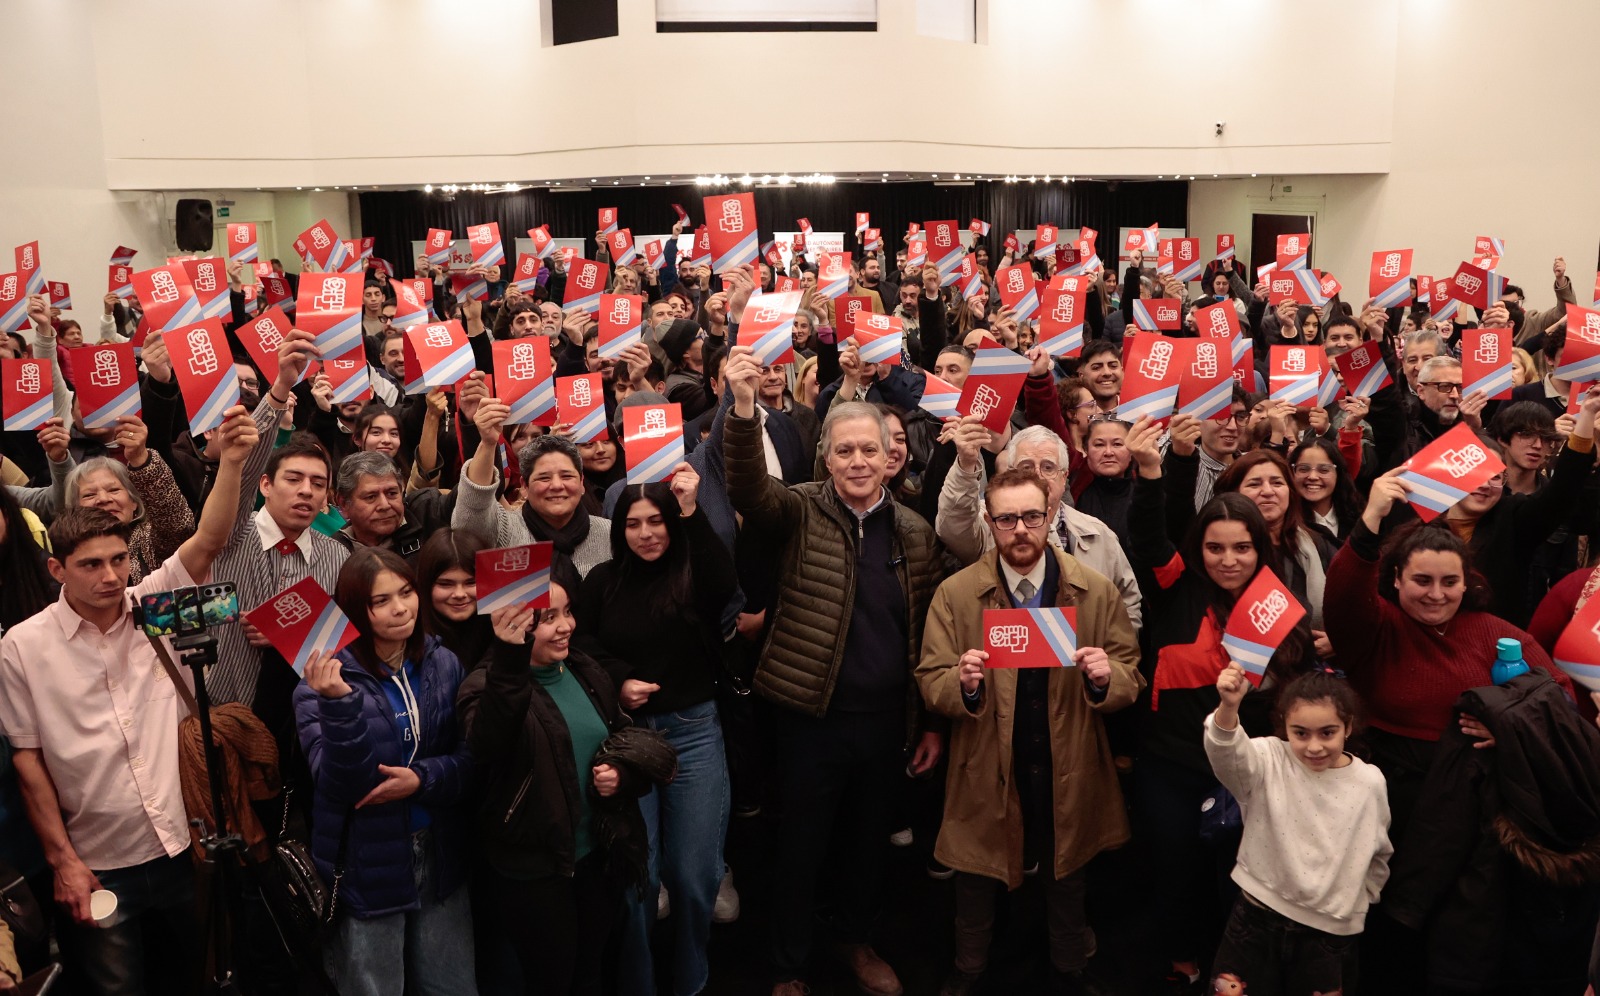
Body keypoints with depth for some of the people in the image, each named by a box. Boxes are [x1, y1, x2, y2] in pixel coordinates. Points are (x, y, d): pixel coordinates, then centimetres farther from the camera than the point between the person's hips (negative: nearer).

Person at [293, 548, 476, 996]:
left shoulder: (443, 664, -1)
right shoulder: (327, 678, -12)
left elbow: (469, 757, 2)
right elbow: (340, 784, -21)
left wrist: (422, 779, -17)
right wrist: (339, 703, -34)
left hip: (440, 857, 4)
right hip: (366, 867, -3)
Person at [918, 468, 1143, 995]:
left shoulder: (1097, 591, -5)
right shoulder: (954, 594, -7)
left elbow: (1131, 677, -2)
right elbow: (930, 681, -6)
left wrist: (1106, 677, -24)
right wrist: (963, 684, -28)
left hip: (1069, 774, 1)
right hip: (987, 773, -1)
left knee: (1067, 886, 21)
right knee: (976, 886, 18)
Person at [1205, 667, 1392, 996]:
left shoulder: (1370, 782, -4)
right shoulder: (1270, 762, -12)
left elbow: (1379, 853, 14)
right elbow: (1227, 753, -35)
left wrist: (1360, 899, 15)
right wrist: (1228, 708, -53)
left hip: (1331, 931, 1)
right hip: (1257, 918, -1)